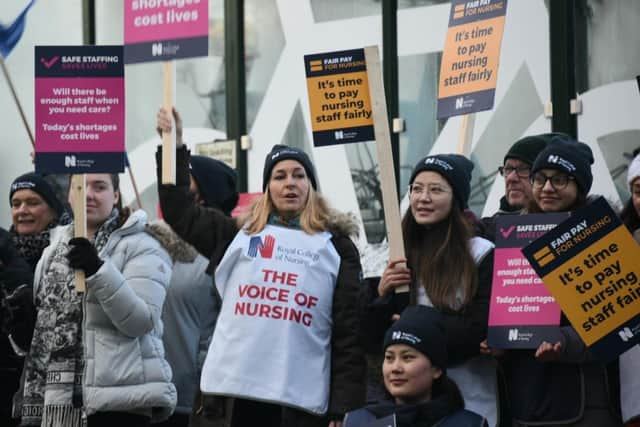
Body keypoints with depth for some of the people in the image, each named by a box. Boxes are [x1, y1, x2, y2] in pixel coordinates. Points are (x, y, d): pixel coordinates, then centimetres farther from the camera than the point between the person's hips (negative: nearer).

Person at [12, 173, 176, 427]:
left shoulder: (141, 248, -2)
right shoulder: (55, 251, 18)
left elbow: (141, 321, -15)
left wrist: (98, 271, -26)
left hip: (118, 400, -6)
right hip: (60, 403, 7)